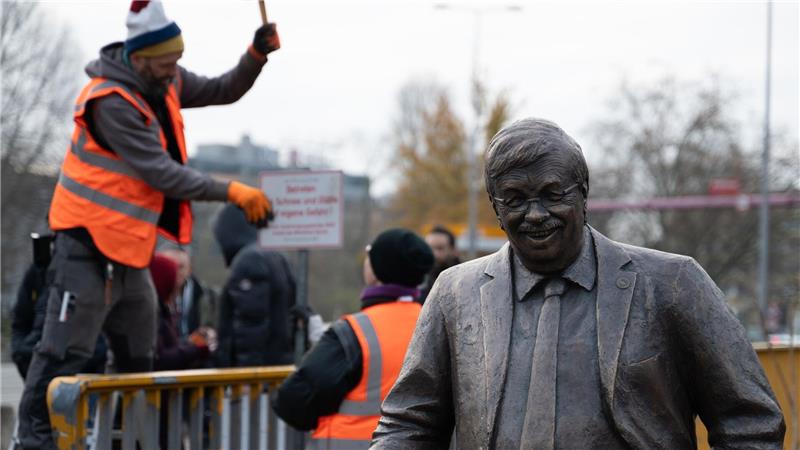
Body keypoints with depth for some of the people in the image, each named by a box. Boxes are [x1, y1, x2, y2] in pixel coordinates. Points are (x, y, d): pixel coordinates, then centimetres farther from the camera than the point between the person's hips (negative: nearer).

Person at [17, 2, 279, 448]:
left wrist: (257, 56, -6)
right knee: (67, 348, -7)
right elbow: (161, 172, -26)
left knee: (139, 351, 18)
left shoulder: (165, 82, 3)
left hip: (128, 243, 9)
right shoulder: (111, 102, -24)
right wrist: (231, 192, -25)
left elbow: (223, 91, 13)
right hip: (89, 242, -9)